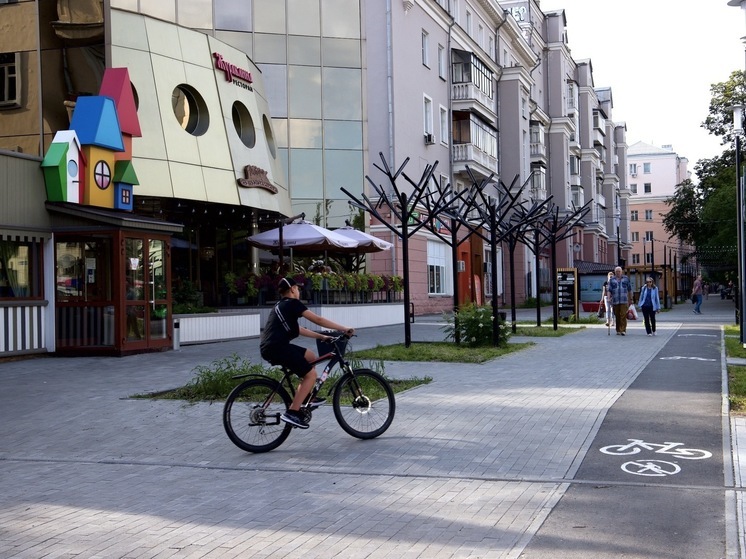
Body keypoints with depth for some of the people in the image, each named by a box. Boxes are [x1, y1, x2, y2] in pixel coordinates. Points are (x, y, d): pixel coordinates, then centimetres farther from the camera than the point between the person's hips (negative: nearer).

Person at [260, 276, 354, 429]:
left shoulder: (281, 306, 26)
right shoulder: (293, 303, -2)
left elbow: (298, 330, 28)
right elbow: (318, 320, -5)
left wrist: (321, 336, 26)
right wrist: (344, 329, 1)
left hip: (269, 348, 10)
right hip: (277, 348, -10)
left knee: (311, 357, 22)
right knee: (311, 374, -5)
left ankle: (307, 399, 24)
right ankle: (292, 413, -10)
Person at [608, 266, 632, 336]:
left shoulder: (626, 279, 10)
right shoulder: (612, 280, 10)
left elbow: (629, 289, 14)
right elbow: (609, 290, 5)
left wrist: (630, 299, 12)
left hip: (624, 301, -1)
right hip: (615, 301, 1)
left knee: (623, 315, -11)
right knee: (617, 316, 7)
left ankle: (623, 330, -12)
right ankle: (618, 330, 16)